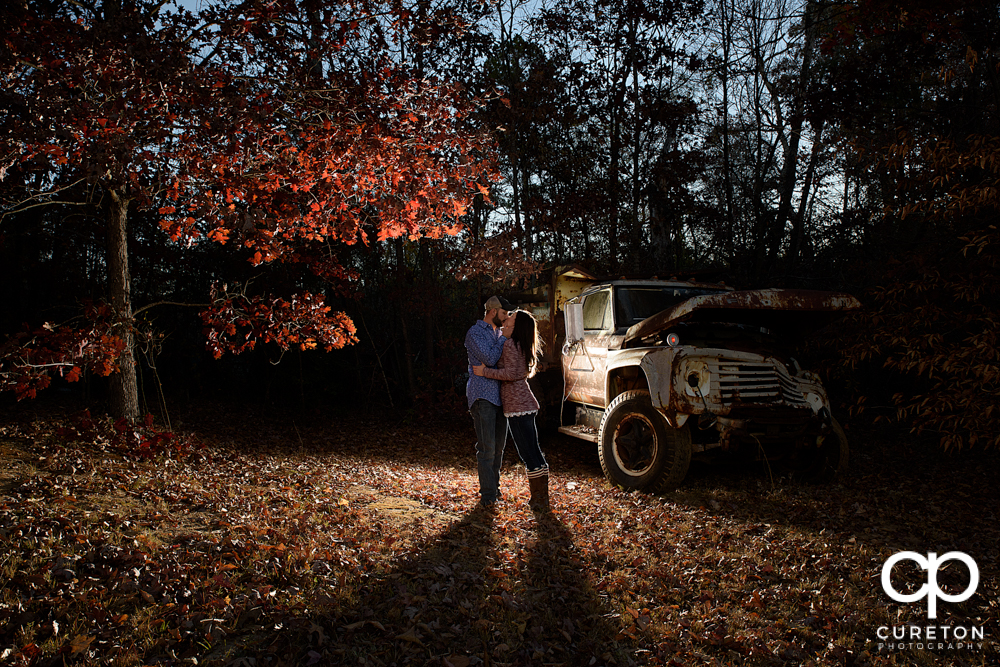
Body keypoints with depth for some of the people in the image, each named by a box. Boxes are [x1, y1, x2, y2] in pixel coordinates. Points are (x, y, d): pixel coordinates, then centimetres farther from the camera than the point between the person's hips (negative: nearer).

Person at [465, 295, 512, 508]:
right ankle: (488, 493, -3)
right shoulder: (475, 333, -5)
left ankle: (494, 486, 21)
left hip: (500, 395, 8)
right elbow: (490, 359, -17)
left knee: (499, 446, 10)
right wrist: (504, 338, -8)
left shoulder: (498, 333, 20)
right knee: (487, 447, -8)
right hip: (482, 396, -8)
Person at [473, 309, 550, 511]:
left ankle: (539, 500, -1)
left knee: (528, 453, -6)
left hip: (517, 406, -10)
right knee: (533, 451, 12)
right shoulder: (520, 346, 17)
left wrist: (485, 371, -12)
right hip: (525, 404, 10)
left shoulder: (510, 345, -12)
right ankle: (541, 497, 19)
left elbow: (511, 374, -19)